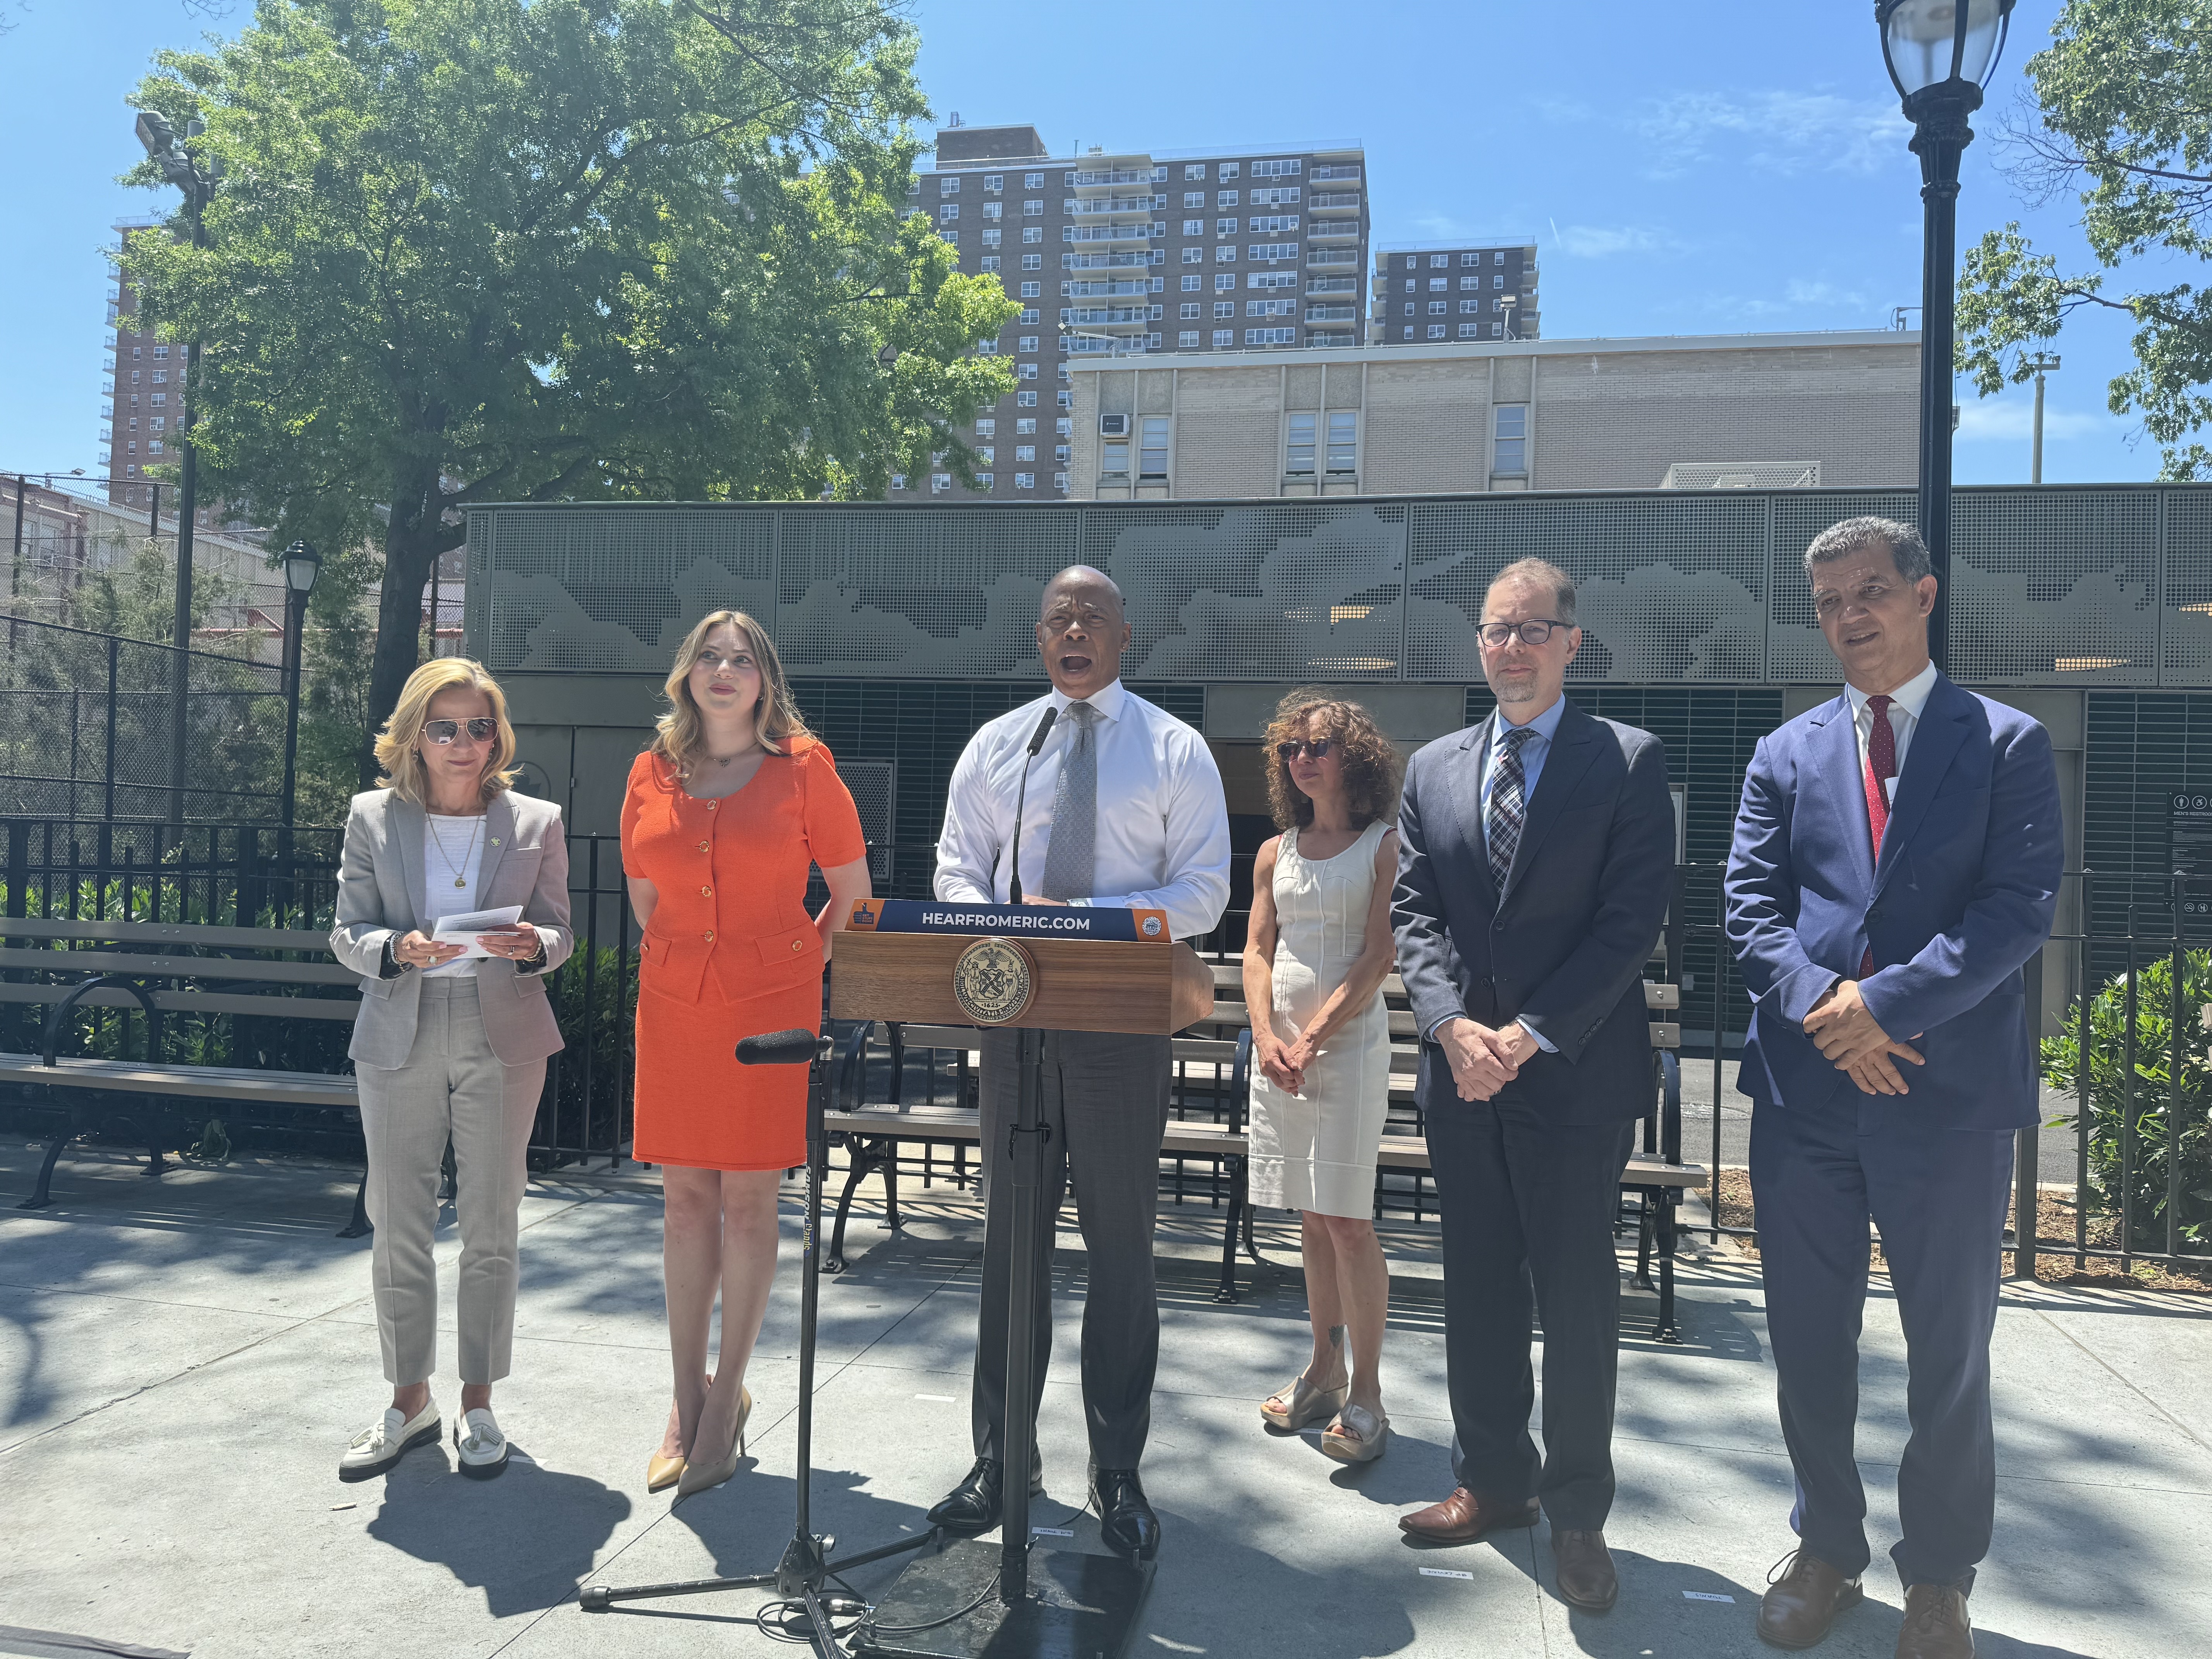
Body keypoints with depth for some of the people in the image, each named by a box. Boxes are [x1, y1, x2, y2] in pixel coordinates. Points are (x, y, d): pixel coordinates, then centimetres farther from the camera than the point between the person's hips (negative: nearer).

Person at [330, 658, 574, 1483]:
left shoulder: (536, 822, 3)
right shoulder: (373, 817, 4)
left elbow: (561, 932, 6)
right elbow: (347, 932, 4)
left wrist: (534, 945, -17)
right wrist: (396, 949, -17)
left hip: (503, 1039, -1)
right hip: (399, 1038, 1)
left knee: (491, 1227, 5)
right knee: (397, 1226, 7)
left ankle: (479, 1403, 19)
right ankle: (409, 1400, 24)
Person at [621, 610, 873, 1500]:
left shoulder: (803, 764, -2)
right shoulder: (652, 773, 7)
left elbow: (853, 886, 6)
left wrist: (803, 961, 7)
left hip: (770, 1002, -3)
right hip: (673, 1002, 3)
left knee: (747, 1199, 2)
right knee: (684, 1197, 7)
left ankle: (726, 1401, 15)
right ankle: (688, 1396, 19)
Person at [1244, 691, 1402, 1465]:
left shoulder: (1385, 847, -1)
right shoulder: (1276, 852, 13)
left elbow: (1379, 955, -8)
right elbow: (1257, 950, 9)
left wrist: (1314, 1036, -15)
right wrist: (1266, 1037, -7)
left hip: (1349, 1042, -5)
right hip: (1280, 1046, 5)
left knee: (1347, 1219, -7)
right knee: (1311, 1219, 11)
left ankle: (1365, 1394, 2)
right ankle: (1323, 1371, 22)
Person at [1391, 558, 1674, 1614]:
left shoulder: (1629, 763, -2)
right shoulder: (1432, 769, 11)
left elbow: (1631, 919, -9)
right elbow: (1415, 914, 6)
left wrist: (1531, 1034, -15)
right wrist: (1452, 1026, -10)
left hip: (1577, 1072, -4)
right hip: (1461, 1069, 4)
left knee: (1578, 1298, 4)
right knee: (1477, 1290, 12)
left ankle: (1577, 1514, 19)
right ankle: (1493, 1481, 28)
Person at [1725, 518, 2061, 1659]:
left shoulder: (2006, 745, 1)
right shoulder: (1786, 753, 9)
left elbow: (2019, 906, -9)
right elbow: (1750, 905, 2)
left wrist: (1888, 1003, -18)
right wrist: (1820, 1005, -15)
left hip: (1950, 1091, -2)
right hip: (1805, 1086, 3)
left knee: (1950, 1351, 10)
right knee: (1808, 1341, 12)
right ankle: (1827, 1547, 31)